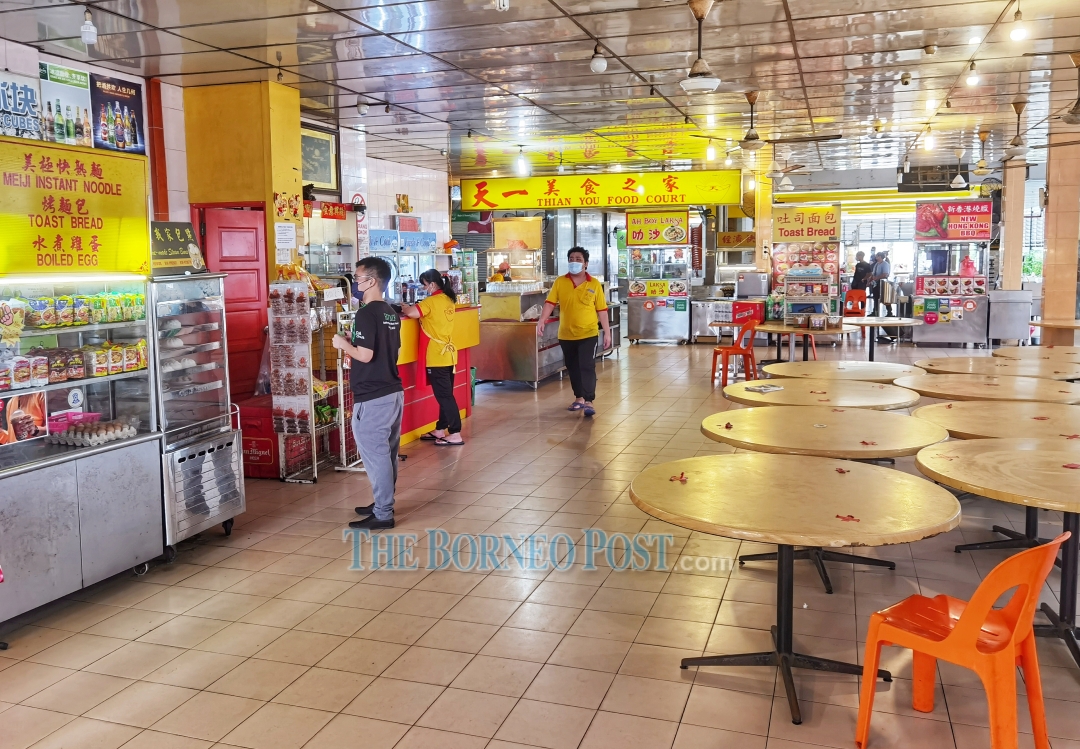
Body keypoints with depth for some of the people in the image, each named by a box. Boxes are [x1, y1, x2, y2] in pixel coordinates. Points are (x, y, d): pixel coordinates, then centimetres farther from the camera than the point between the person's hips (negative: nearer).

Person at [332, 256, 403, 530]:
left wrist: (344, 344, -5)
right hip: (393, 392, 9)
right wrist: (354, 343, 20)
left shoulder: (366, 314, -16)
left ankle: (383, 514, 3)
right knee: (387, 452, 16)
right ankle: (384, 504, 27)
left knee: (374, 454, -2)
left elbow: (365, 355, -22)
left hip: (372, 397, -9)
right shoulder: (391, 313, 12)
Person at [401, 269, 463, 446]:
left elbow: (412, 313, -26)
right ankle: (440, 430, 24)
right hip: (447, 353, 9)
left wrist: (404, 308, -5)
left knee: (444, 396, -4)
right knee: (445, 394, 14)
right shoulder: (448, 300, 9)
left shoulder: (432, 301, -16)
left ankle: (455, 434, -2)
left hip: (437, 357, -9)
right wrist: (413, 307, 6)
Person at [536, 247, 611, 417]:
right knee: (573, 368, 14)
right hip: (566, 335, 3)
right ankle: (579, 398, 29)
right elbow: (550, 303, -6)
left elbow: (601, 310, -1)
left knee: (587, 367, -10)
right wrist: (541, 321, -21)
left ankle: (589, 401, -6)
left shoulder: (595, 284, -3)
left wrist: (607, 332, -2)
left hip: (588, 334, -3)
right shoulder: (559, 282, 1)